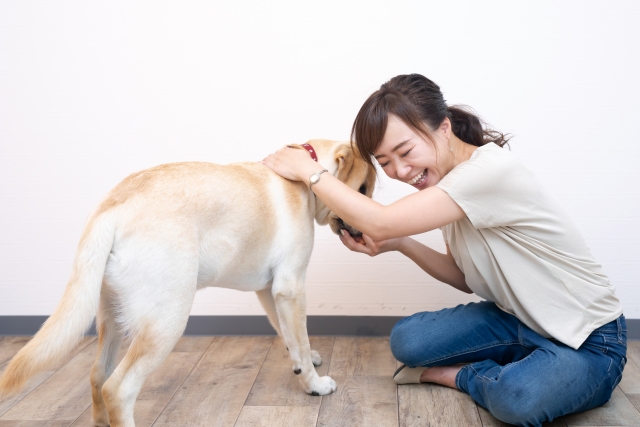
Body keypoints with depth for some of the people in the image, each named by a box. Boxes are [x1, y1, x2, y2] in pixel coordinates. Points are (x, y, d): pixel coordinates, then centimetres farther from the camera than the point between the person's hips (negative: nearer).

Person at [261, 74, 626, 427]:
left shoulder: (493, 169, -28)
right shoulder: (443, 180, 0)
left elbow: (380, 223, -32)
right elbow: (465, 278, 5)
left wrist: (308, 169, -20)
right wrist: (401, 244, -10)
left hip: (590, 340, -7)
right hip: (518, 320, 8)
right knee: (406, 341, -7)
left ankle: (453, 374, -3)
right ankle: (526, 365, 6)